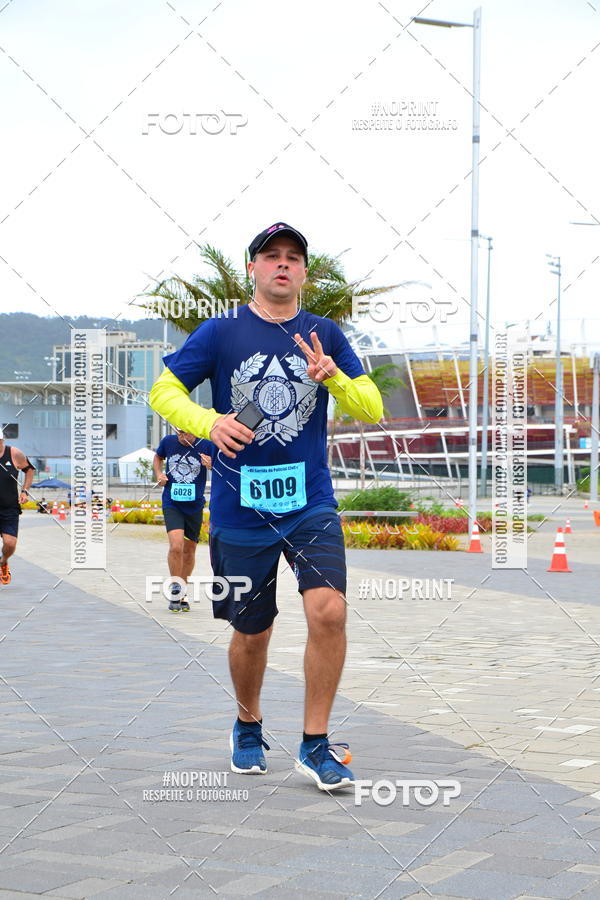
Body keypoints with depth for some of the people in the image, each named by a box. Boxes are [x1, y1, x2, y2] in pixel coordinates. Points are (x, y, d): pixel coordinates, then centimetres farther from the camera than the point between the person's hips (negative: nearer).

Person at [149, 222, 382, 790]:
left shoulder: (325, 335, 7)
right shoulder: (221, 332, 1)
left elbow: (372, 409, 6)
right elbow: (163, 391, 4)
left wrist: (332, 376, -14)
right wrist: (209, 422, -15)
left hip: (310, 503, 1)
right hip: (240, 510, 0)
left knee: (328, 611, -19)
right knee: (252, 632, 10)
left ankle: (315, 745, -4)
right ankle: (248, 727, 39)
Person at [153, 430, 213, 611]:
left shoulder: (206, 446, -8)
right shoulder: (168, 441, -3)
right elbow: (158, 457, 19)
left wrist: (211, 465, -24)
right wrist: (158, 474, 0)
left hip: (195, 506, 1)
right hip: (172, 504, -1)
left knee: (189, 550, 11)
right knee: (176, 545, -20)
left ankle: (182, 593, 29)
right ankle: (175, 590, -3)